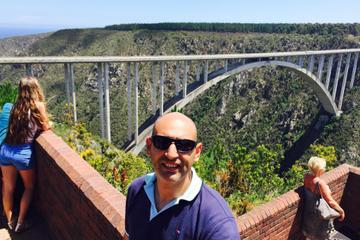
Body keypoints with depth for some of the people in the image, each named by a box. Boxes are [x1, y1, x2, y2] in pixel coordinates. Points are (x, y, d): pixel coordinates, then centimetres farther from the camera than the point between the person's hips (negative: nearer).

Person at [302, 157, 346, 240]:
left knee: (313, 232, 31)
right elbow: (330, 201, -26)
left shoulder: (306, 177, -15)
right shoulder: (320, 183, -36)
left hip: (308, 212, 6)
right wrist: (341, 211, -13)